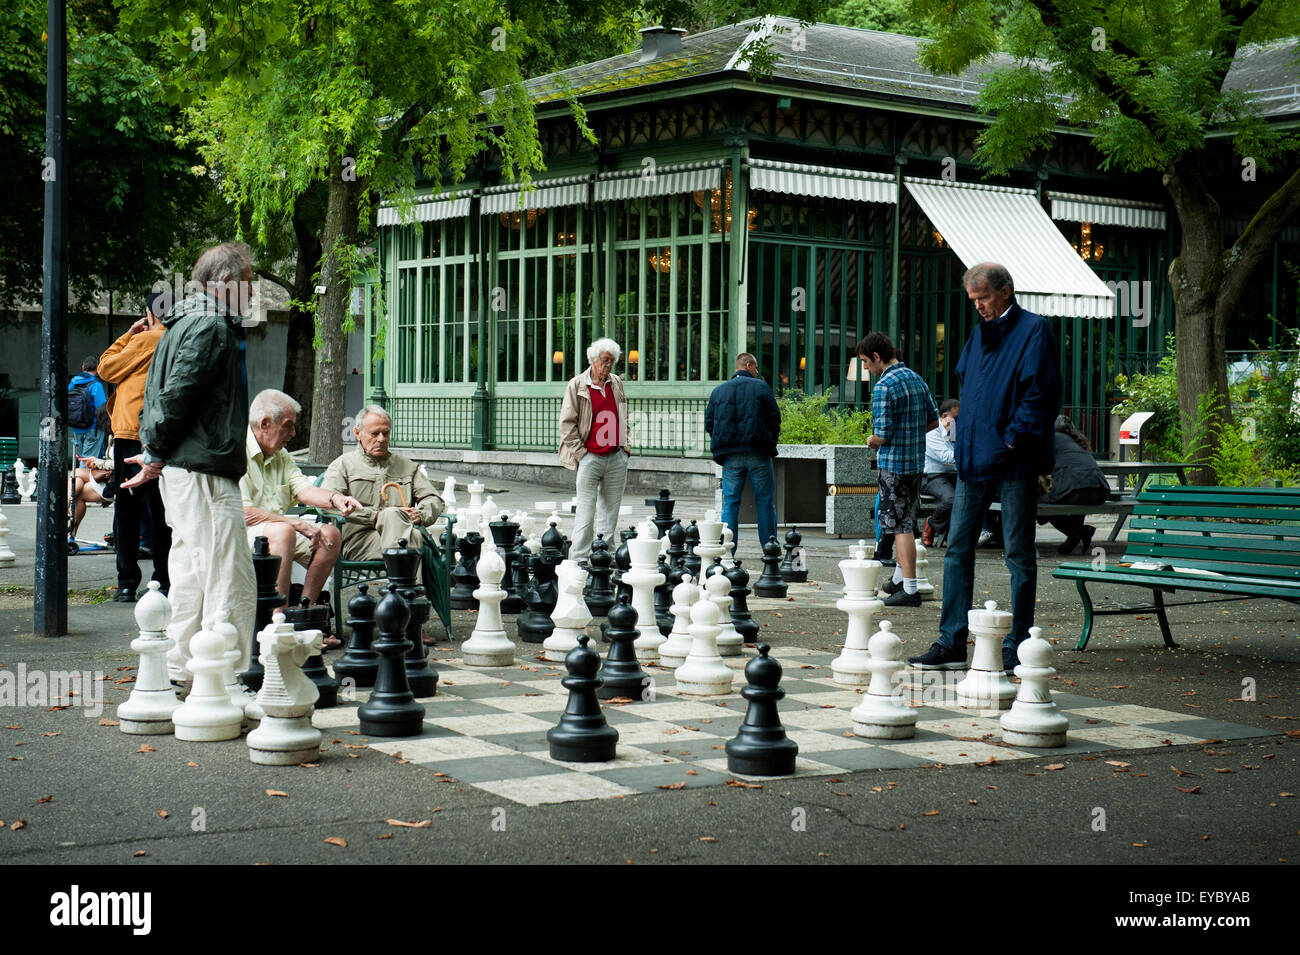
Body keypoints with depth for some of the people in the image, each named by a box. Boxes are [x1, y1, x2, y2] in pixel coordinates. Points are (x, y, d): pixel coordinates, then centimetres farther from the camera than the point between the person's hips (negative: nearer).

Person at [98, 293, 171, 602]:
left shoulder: (145, 339, -8)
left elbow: (106, 368, 2)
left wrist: (127, 335, 10)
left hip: (133, 434, -5)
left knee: (127, 510, 1)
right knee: (160, 512, 9)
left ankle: (127, 583, 1)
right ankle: (164, 581, 10)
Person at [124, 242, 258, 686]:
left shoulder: (186, 324, 20)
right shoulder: (212, 326, -12)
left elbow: (163, 395, 21)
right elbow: (176, 395, -19)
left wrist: (155, 453, 14)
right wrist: (157, 454, -9)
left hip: (181, 471, 11)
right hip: (205, 471, -11)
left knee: (191, 577, 15)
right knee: (231, 582, -9)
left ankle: (181, 674, 22)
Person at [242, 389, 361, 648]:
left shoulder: (281, 456, 17)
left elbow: (302, 488, 5)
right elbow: (243, 512, -23)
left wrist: (334, 499, -17)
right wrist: (298, 524, -23)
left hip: (279, 530, 9)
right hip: (241, 535, -9)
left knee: (331, 534, -6)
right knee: (283, 532, -35)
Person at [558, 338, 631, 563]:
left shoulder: (617, 383, 13)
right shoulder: (577, 385, -2)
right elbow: (567, 423, -3)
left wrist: (625, 446, 11)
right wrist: (579, 452, -8)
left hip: (617, 458, 4)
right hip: (590, 457, -4)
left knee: (611, 510, 6)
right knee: (586, 511, -5)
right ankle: (579, 559, -1)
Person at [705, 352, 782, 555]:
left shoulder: (718, 391, 12)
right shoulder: (760, 387, 1)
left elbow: (709, 424, 10)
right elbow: (775, 418, -2)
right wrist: (770, 443, 11)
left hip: (730, 455, 3)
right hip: (758, 454, -3)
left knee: (730, 503, 4)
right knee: (765, 502, 4)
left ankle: (727, 552, -1)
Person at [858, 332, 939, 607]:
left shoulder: (883, 386, -17)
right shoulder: (917, 379, 9)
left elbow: (883, 435, -20)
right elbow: (934, 421, 14)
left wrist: (872, 440, 1)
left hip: (894, 464, -8)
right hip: (917, 461, 8)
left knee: (901, 526, -6)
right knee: (905, 522, 19)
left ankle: (910, 589, -6)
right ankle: (899, 579, 30)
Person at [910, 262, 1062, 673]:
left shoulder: (1033, 330, -7)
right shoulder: (979, 332, 15)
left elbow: (1042, 393, -13)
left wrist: (1013, 439, -15)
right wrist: (965, 443, 12)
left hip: (1014, 462, -7)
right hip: (973, 459, 7)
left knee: (1019, 554, 1)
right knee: (957, 549, 6)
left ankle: (1016, 647, 8)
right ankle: (951, 643, 11)